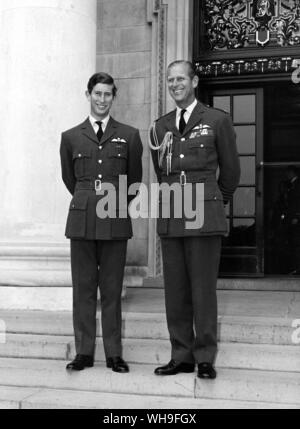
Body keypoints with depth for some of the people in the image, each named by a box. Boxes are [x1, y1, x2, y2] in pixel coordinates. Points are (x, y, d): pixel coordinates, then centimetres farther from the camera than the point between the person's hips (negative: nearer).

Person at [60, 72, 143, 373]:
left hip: (116, 221, -1)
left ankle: (114, 354, 9)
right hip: (82, 220, 1)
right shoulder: (70, 137, 9)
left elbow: (135, 180, 15)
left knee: (112, 289, 3)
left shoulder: (129, 136, 8)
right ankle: (83, 352, 11)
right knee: (83, 288, 3)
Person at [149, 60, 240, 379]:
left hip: (204, 216, -4)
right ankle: (182, 356, 13)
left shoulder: (217, 121, 2)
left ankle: (206, 358, 6)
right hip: (170, 217, 4)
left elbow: (231, 170, 10)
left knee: (203, 289, -3)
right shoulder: (159, 128, 14)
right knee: (175, 291, 5)